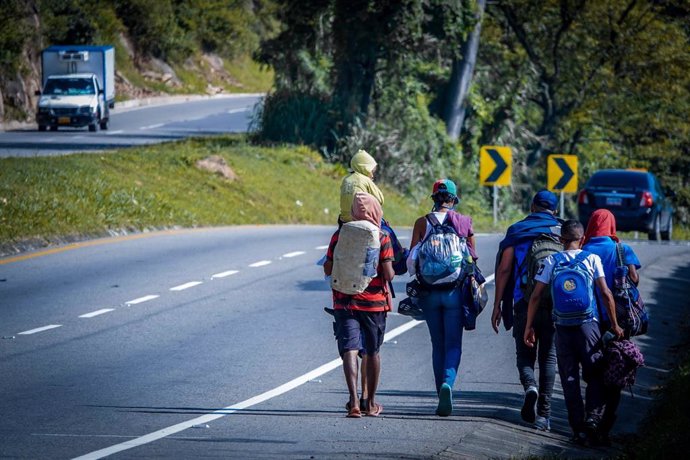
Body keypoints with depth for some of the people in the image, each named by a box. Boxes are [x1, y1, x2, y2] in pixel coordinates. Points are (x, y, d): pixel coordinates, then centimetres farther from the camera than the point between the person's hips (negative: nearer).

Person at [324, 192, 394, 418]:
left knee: (349, 349, -6)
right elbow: (388, 274, -12)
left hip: (345, 303, 0)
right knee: (372, 352, 14)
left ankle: (354, 400, -24)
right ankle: (371, 404, 23)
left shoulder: (340, 235, -2)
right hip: (374, 302, 0)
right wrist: (392, 272, 10)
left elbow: (328, 270, 3)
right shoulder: (382, 238, -8)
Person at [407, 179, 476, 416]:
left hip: (429, 291, 1)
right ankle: (447, 382, -25)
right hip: (455, 290, -1)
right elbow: (473, 258, 5)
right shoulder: (464, 222, -1)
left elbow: (412, 260, -3)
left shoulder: (422, 223, -1)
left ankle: (443, 396, 10)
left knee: (438, 345, 12)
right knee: (453, 344, 2)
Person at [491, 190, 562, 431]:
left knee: (524, 354, 11)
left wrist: (497, 306, 2)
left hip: (524, 303, 0)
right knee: (548, 357, 7)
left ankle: (530, 385, -21)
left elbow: (504, 270, -1)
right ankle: (543, 415, 1)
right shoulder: (561, 232, 5)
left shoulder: (516, 231, 5)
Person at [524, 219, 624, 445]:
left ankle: (578, 428, 2)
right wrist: (614, 325, 1)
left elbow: (535, 296, -2)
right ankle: (593, 418, -12)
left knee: (570, 380, 6)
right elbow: (606, 294, -6)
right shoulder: (592, 259, -1)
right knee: (595, 376, 9)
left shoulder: (551, 262, 2)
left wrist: (529, 326, 6)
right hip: (589, 325, -1)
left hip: (563, 328, 1)